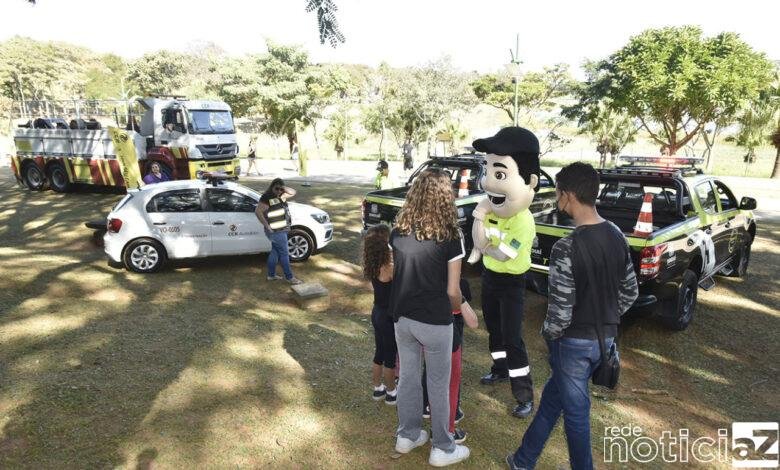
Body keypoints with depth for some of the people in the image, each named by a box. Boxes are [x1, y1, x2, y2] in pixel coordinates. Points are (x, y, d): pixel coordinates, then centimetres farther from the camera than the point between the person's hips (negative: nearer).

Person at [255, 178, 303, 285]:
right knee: (284, 254, 0)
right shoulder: (266, 198, -18)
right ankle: (289, 277, 10)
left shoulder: (280, 196, 8)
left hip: (280, 230, 9)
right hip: (276, 232, -9)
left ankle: (271, 275, 30)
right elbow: (258, 212, -27)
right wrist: (267, 226, -25)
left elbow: (293, 192, 16)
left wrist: (284, 188, -3)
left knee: (275, 252, 17)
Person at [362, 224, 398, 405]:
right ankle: (391, 393, 28)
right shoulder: (389, 267, -27)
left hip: (377, 312, 7)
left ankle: (378, 388, 38)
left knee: (379, 353, 22)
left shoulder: (373, 264, -3)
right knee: (390, 356, 11)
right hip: (389, 316, -7)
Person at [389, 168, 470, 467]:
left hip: (402, 318, 5)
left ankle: (407, 435, 37)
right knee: (438, 384, 12)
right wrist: (458, 310, 8)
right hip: (435, 322, -4)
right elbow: (452, 290, -12)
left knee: (408, 376, 20)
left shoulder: (397, 232, -3)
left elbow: (394, 274, 5)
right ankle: (442, 449, 27)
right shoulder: (450, 238, -16)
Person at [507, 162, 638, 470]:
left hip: (574, 341, -7)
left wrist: (549, 335, -3)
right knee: (552, 395, 22)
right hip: (605, 337, 7)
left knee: (575, 411, 13)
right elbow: (630, 292, 7)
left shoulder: (566, 249, -26)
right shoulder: (617, 237, -2)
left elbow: (560, 312, -23)